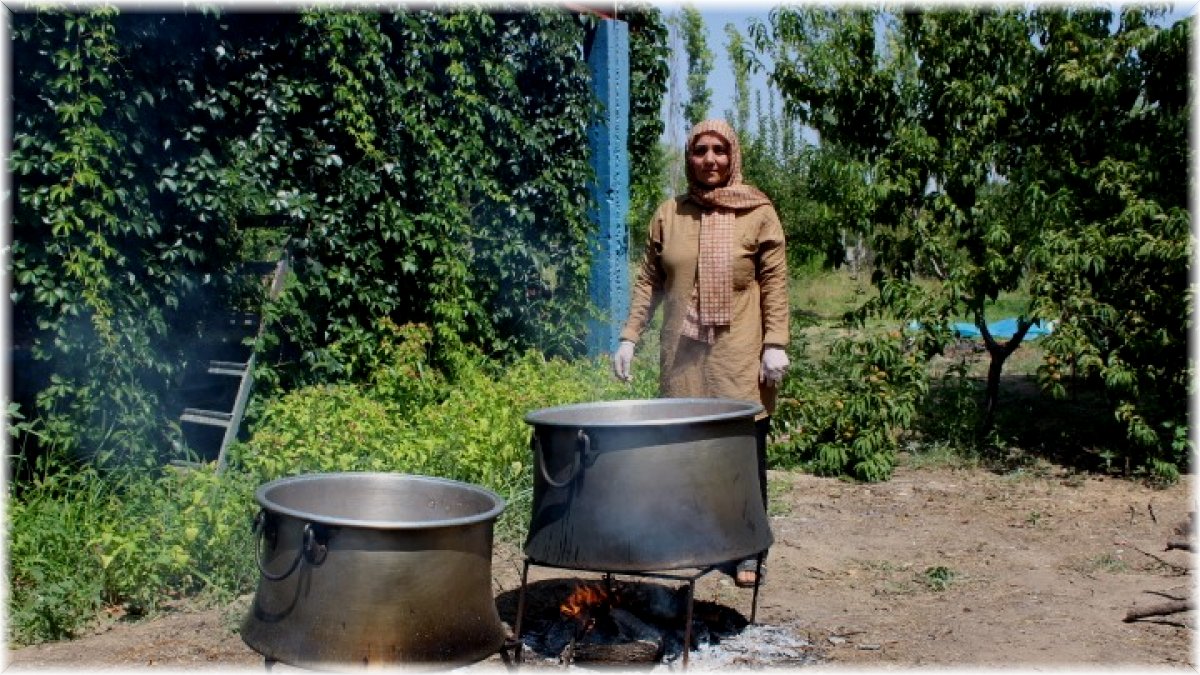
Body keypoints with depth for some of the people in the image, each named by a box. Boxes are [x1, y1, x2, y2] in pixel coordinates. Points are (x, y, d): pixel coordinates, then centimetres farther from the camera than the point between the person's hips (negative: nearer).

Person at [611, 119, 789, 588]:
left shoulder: (758, 213, 3)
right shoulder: (668, 215, 10)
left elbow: (775, 283, -1)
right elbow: (649, 281, 12)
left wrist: (776, 345, -8)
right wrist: (629, 336, 5)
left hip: (740, 359, -2)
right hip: (682, 356, 2)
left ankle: (747, 552, 14)